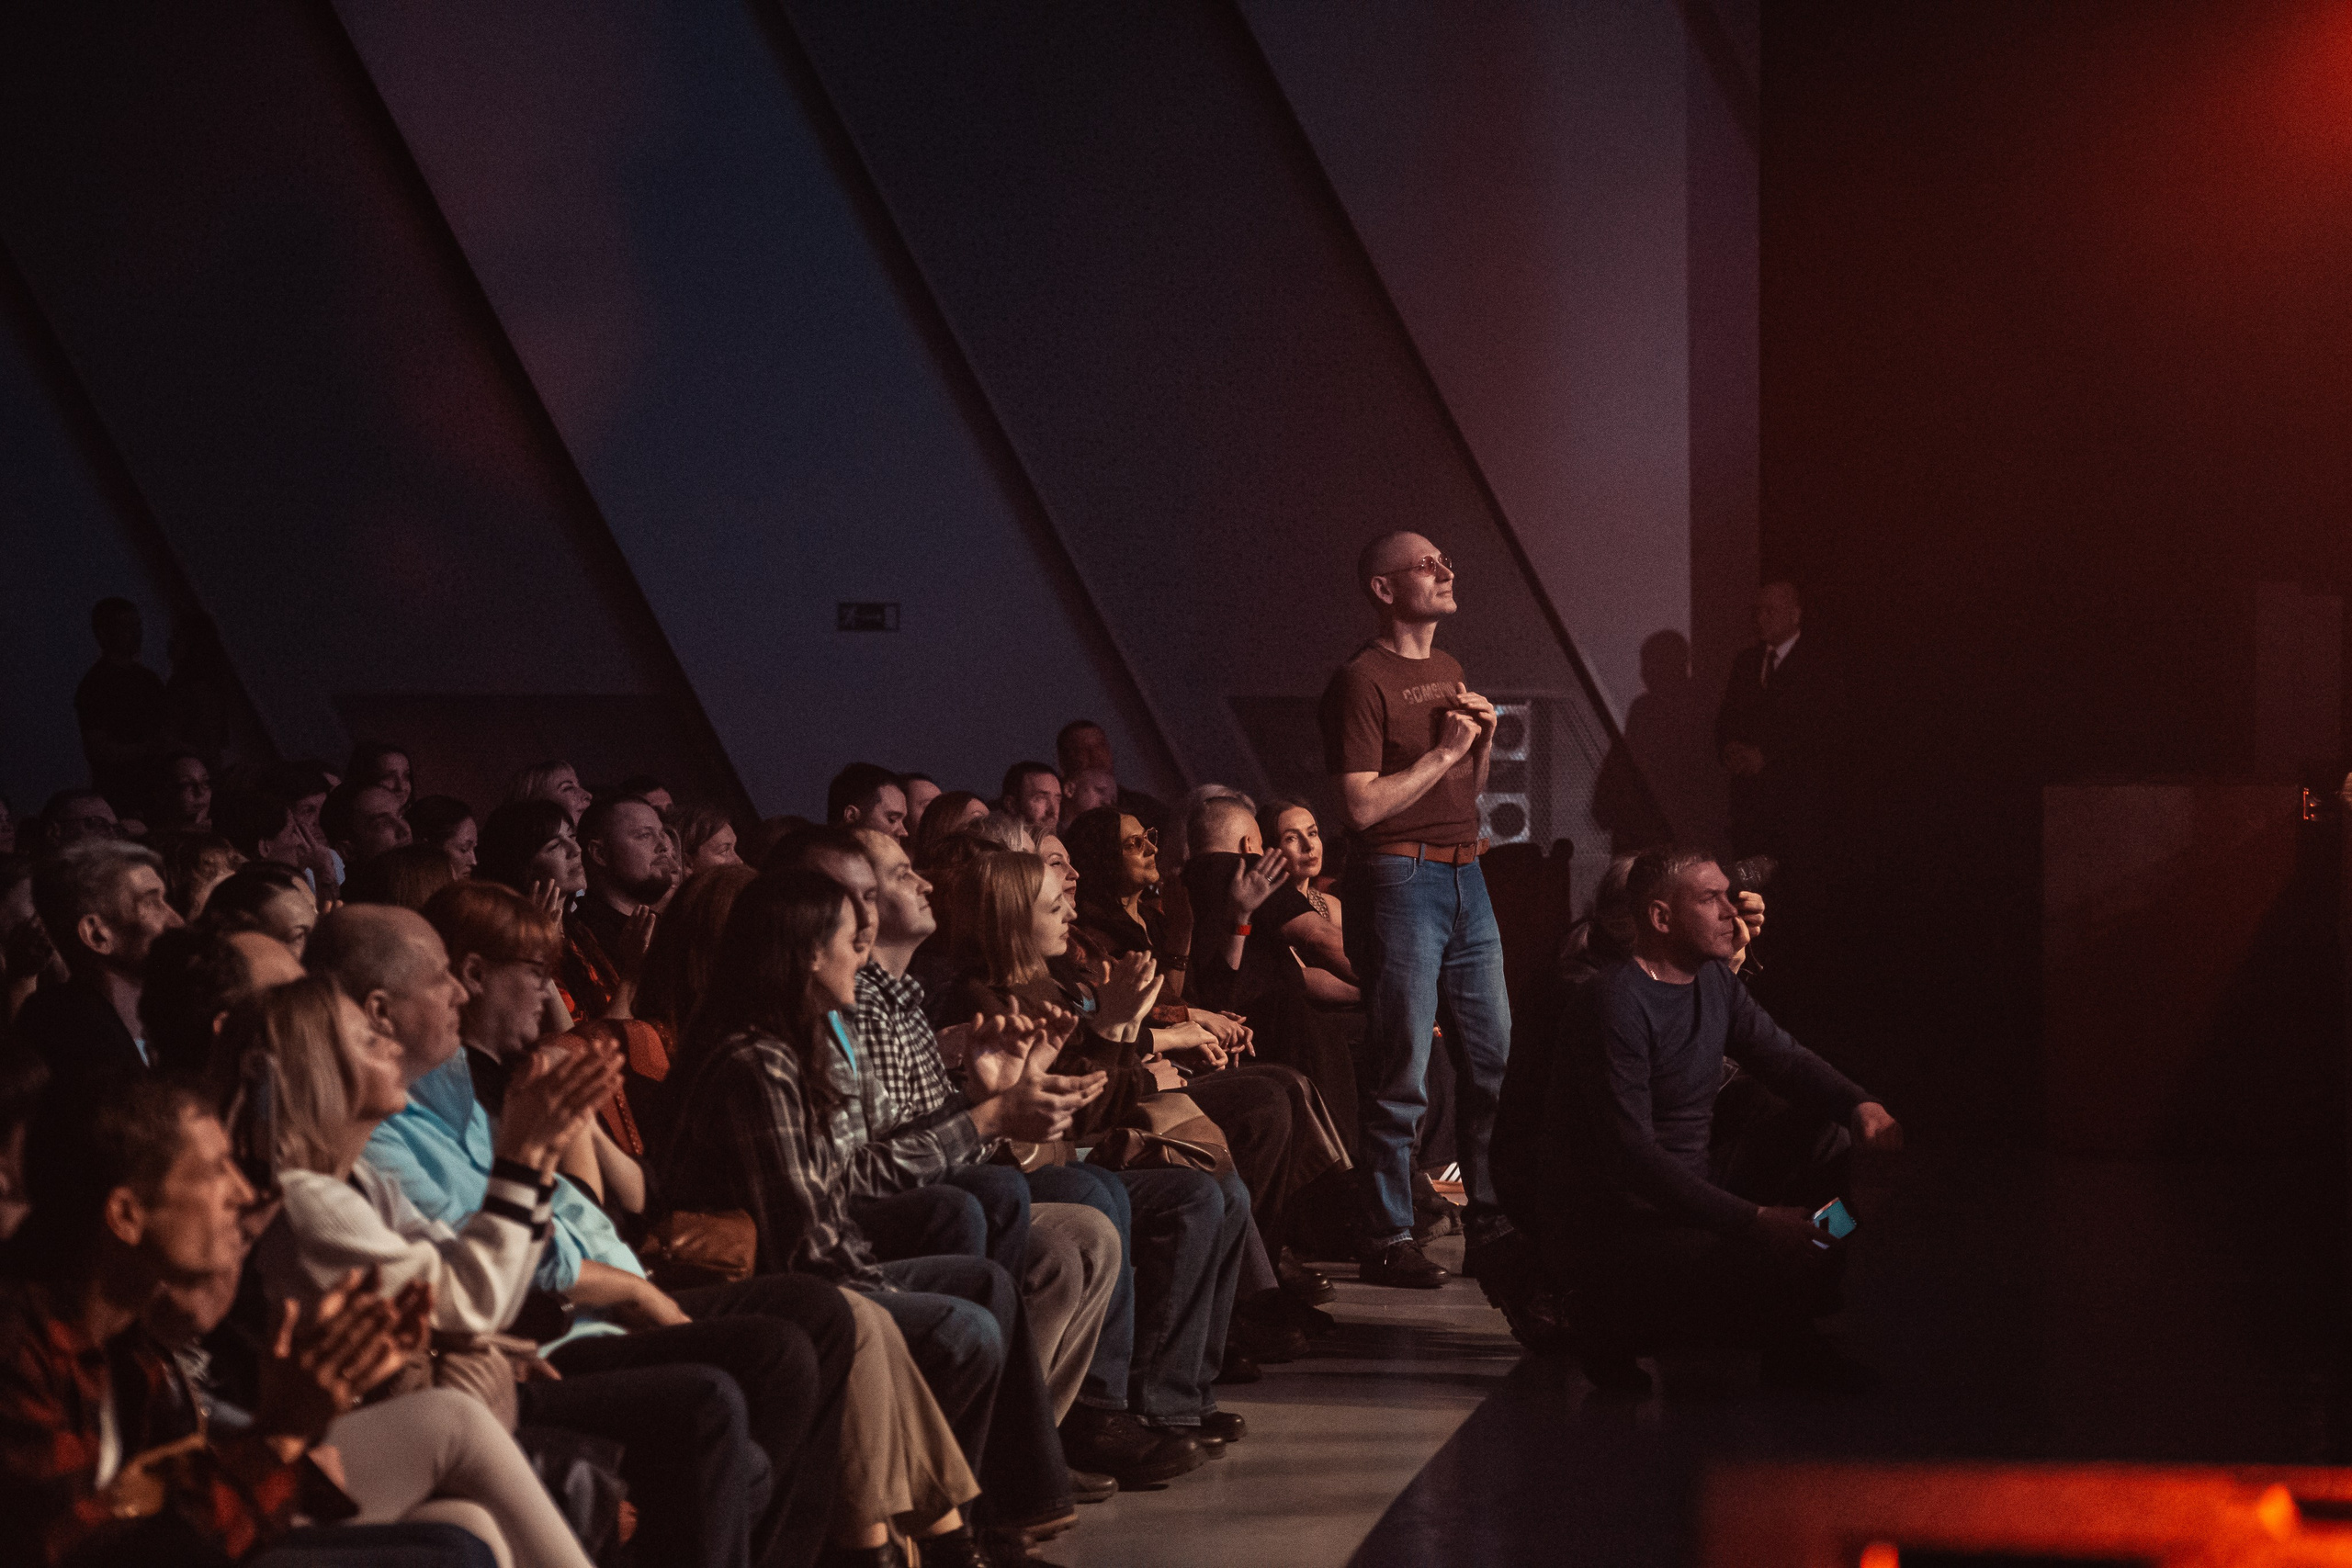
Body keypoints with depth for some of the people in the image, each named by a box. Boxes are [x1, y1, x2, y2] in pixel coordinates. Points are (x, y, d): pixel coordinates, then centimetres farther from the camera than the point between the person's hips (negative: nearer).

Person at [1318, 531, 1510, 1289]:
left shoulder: (1448, 672, 18)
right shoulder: (1362, 680, -9)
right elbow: (1363, 805, -17)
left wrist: (1484, 738, 7)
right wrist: (1442, 752, -12)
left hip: (1465, 877, 8)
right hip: (1400, 879, -8)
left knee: (1495, 1059, 11)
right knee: (1400, 1075, -6)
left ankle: (1492, 1219, 22)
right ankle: (1387, 1239, 1)